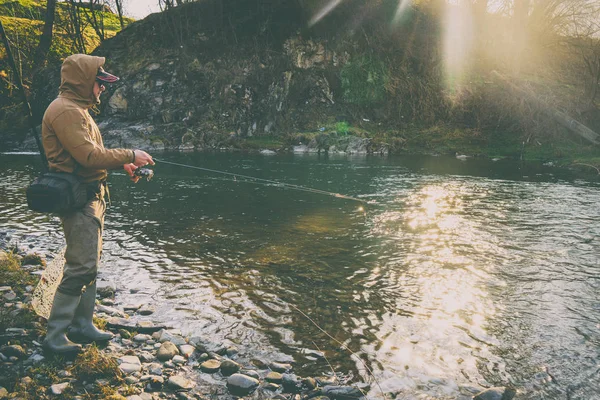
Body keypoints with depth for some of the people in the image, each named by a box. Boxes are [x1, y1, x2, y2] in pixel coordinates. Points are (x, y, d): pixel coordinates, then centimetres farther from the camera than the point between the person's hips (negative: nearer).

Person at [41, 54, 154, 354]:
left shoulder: (77, 109, 18)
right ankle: (55, 334, 3)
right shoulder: (65, 110, -15)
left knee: (88, 264, 14)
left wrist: (122, 164, 7)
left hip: (91, 197, 11)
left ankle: (82, 324, 24)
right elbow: (89, 155, -23)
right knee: (81, 267, -8)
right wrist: (129, 155, -14)